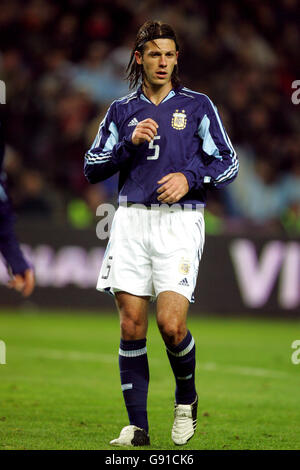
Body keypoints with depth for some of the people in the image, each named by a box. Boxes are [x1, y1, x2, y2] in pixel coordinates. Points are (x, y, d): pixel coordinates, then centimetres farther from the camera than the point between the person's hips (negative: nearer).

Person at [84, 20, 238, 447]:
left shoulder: (197, 106, 7)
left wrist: (190, 178, -10)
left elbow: (228, 164, 7)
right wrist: (129, 143, -4)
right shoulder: (122, 110, 14)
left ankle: (187, 399, 15)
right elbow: (92, 168, 11)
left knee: (171, 324, -14)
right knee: (131, 325, -3)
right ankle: (137, 427, 3)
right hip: (131, 220, 3)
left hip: (180, 221, -3)